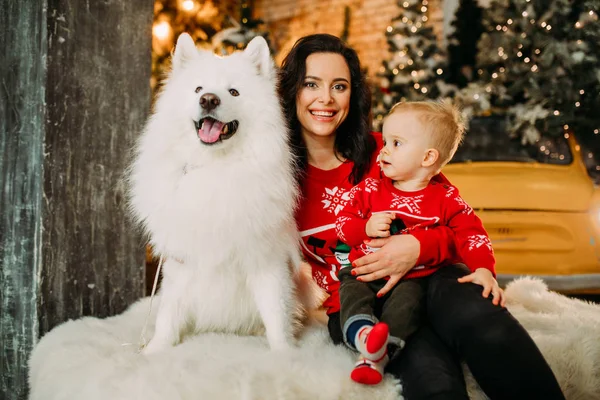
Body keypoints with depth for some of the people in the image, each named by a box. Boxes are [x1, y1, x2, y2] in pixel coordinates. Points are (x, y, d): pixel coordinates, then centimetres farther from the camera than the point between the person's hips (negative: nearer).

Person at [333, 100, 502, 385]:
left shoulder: (446, 199, 0)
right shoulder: (370, 189, 5)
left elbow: (472, 234, -4)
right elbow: (343, 222, 5)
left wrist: (483, 269, -21)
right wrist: (366, 228, -17)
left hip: (412, 278, -2)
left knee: (407, 301, -31)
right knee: (352, 293, -27)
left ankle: (375, 357, -39)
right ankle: (363, 335, -49)